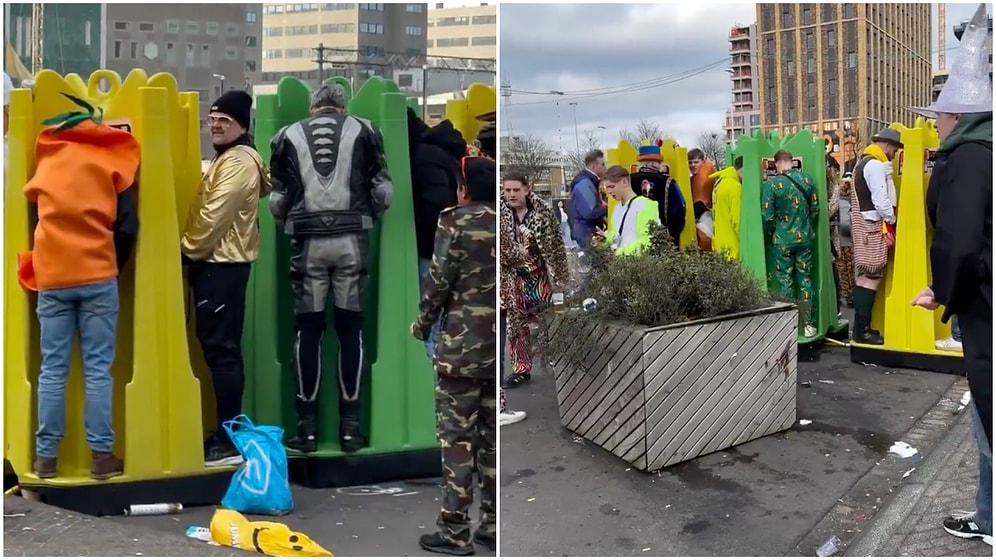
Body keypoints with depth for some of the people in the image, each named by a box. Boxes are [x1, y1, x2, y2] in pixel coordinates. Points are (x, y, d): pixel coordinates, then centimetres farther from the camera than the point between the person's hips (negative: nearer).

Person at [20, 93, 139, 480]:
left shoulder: (46, 161, 14)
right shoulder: (112, 160, 5)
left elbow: (34, 201, 19)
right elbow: (127, 226, -1)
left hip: (51, 278, 2)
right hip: (97, 277, -2)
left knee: (52, 370, 6)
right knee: (98, 370, 0)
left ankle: (46, 456, 9)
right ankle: (101, 456, 1)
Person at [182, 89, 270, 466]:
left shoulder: (238, 162, -13)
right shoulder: (227, 158, 21)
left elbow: (214, 216, -19)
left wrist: (187, 249, -7)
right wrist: (194, 252, 10)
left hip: (221, 264, -11)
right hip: (218, 262, 11)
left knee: (220, 348, -9)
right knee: (220, 347, 12)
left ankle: (229, 439, -5)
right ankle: (227, 432, 19)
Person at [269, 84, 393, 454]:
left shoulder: (288, 135, 12)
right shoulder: (362, 131, 10)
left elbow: (277, 198, 9)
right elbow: (382, 190, 6)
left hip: (308, 241, 0)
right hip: (351, 239, 0)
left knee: (308, 329, 6)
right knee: (350, 328, 5)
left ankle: (307, 426, 8)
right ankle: (350, 426, 7)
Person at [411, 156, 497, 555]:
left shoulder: (456, 221, -5)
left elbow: (439, 282, -8)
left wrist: (422, 325, 7)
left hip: (462, 346, -5)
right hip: (498, 349, 5)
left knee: (458, 439, 0)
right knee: (493, 439, 11)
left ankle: (455, 533, 5)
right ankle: (492, 527, 18)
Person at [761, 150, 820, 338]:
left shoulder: (772, 184, -12)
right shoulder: (807, 180, 1)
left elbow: (767, 216, -11)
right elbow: (815, 210, 5)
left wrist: (771, 235, 7)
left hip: (782, 240, -4)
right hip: (804, 238, 4)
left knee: (785, 281, 5)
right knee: (805, 279, 10)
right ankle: (808, 324, 13)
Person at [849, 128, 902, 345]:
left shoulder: (863, 162, 19)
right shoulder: (876, 165, -12)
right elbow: (881, 198, -19)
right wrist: (891, 224, -9)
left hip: (863, 224, 11)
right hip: (874, 226, -10)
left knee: (864, 277, 11)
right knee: (872, 277, -9)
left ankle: (861, 327, 14)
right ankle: (862, 330, -9)